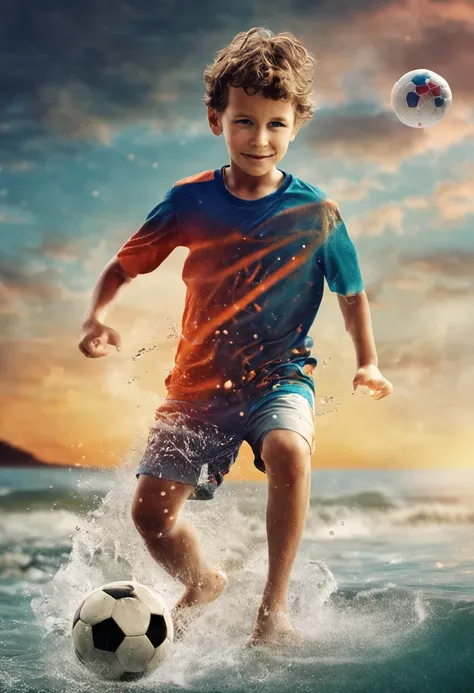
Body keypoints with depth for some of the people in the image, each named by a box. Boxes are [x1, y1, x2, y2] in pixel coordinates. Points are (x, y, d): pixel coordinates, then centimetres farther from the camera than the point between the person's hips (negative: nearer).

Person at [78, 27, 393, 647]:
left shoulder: (316, 214, -4)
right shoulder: (191, 201, -3)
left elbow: (351, 293, 9)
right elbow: (123, 266, 6)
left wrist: (368, 363, -2)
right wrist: (95, 318, -12)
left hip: (280, 373, -2)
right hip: (199, 381, 2)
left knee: (288, 451, -34)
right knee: (150, 509, -2)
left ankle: (275, 602, -15)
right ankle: (201, 582, 32)